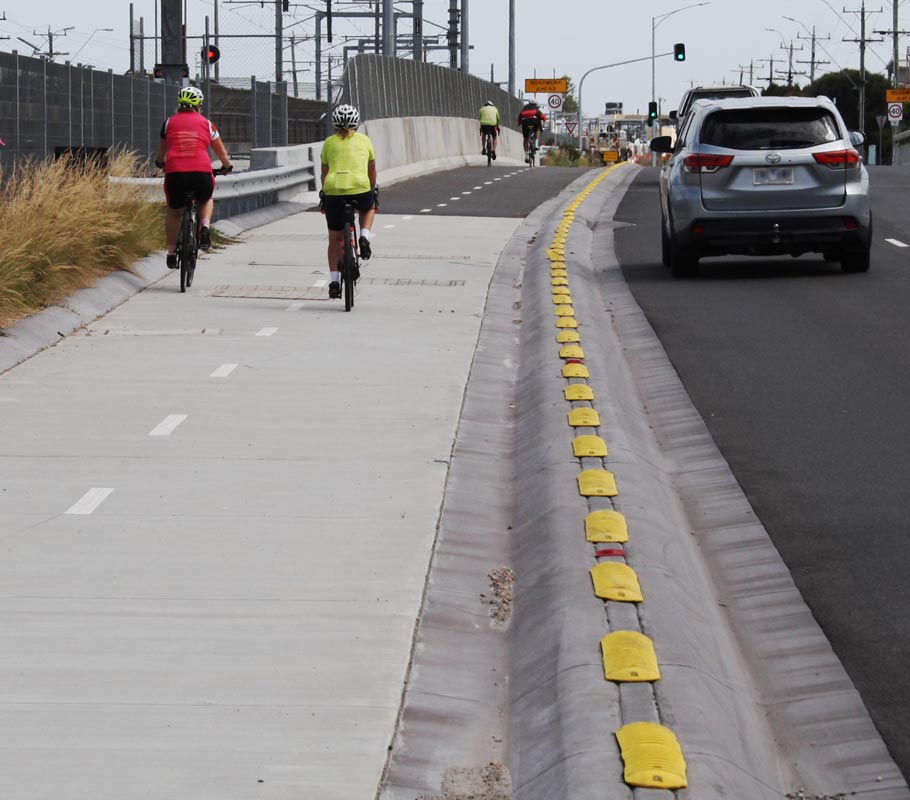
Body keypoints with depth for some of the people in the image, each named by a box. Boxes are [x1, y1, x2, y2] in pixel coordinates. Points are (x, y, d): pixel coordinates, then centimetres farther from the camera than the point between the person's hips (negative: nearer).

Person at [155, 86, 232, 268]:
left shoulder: (169, 123, 16)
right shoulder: (206, 124, 14)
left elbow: (161, 152, 29)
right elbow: (221, 152, 23)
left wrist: (160, 162, 51)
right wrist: (227, 166, 43)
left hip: (174, 173, 0)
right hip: (201, 173, 0)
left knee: (173, 212, 22)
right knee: (207, 200, 31)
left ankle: (171, 251, 17)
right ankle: (204, 227, 6)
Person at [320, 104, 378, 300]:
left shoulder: (329, 142, 12)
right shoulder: (364, 140, 13)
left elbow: (324, 173, 17)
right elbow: (372, 171, 20)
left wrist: (324, 194, 30)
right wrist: (372, 190, 34)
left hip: (333, 191, 1)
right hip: (360, 189, 0)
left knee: (335, 239, 16)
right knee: (368, 208, 36)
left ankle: (334, 281, 11)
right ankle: (364, 236, 9)